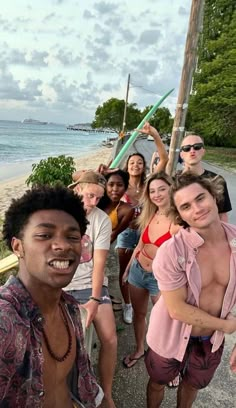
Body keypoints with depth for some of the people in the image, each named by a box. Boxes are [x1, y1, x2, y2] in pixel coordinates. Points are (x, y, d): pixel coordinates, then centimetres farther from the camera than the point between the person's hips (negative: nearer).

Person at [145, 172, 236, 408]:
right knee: (158, 382, 25)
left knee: (193, 384, 31)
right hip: (172, 337, -3)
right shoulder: (171, 251, -30)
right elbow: (177, 309, -23)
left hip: (212, 339, 4)